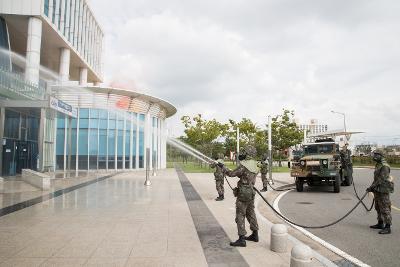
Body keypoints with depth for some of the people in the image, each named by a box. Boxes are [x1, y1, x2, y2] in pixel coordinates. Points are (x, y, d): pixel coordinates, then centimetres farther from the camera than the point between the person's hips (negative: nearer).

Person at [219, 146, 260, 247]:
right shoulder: (255, 166, 5)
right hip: (251, 193, 9)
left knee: (240, 216, -3)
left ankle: (241, 239, -1)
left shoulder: (243, 165, -21)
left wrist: (223, 167, -1)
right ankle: (255, 235, 30)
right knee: (251, 213, 19)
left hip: (243, 194, -9)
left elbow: (231, 174, -13)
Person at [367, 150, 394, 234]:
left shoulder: (384, 166, -17)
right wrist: (373, 187, 16)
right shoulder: (378, 165, 14)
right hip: (378, 190, 10)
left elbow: (382, 179, -23)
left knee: (385, 209, -6)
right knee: (378, 208, 17)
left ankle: (387, 227, -2)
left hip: (383, 191, -10)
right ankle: (380, 224, 27)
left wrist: (372, 187, -21)